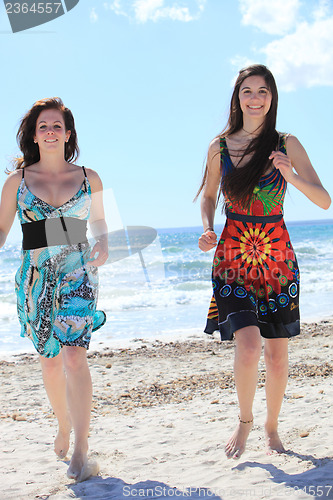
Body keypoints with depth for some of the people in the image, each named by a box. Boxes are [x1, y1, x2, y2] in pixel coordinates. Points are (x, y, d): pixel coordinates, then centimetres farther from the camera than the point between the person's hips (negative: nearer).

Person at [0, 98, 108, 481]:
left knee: (74, 355, -17)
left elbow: (98, 221, 21)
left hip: (78, 272, -2)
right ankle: (63, 426, 34)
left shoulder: (89, 178, 8)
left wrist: (102, 245, 1)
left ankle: (80, 451, -15)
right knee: (49, 359, 10)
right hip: (35, 275, 2)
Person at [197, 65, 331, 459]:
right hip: (233, 256, -1)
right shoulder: (219, 147, 3)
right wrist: (208, 230, -3)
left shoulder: (287, 145, 2)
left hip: (277, 256, 1)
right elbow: (208, 196, 16)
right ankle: (244, 419, 11)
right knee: (248, 345, -16)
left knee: (277, 352, 5)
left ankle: (271, 427, 28)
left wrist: (292, 177, -19)